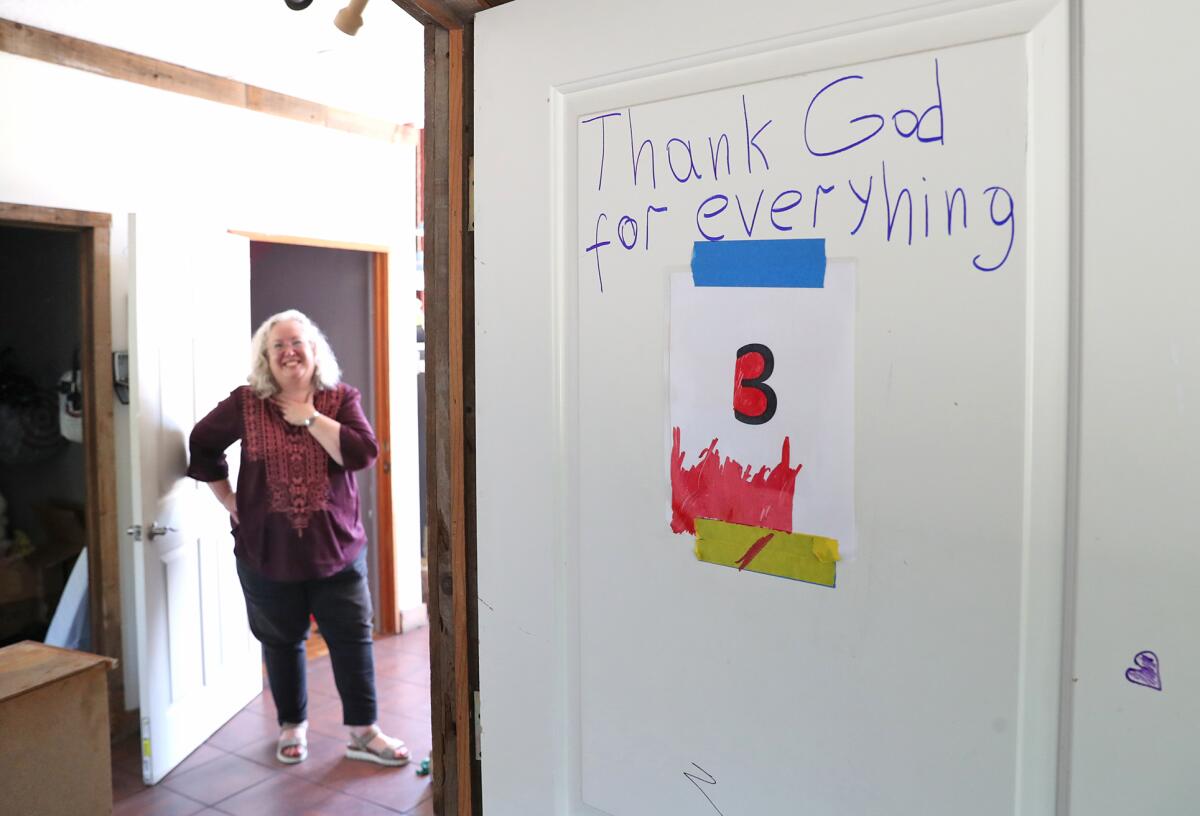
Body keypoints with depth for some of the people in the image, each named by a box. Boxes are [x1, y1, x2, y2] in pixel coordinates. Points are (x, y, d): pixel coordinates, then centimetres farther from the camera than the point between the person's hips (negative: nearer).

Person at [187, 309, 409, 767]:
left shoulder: (341, 399, -4)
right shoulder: (245, 404, -4)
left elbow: (362, 454, -17)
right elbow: (202, 444, 10)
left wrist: (310, 417, -17)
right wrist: (228, 499, 5)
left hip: (336, 549, 0)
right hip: (267, 553, 1)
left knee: (352, 639, 5)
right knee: (281, 642, 15)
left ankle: (364, 732, 21)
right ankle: (293, 726, 36)